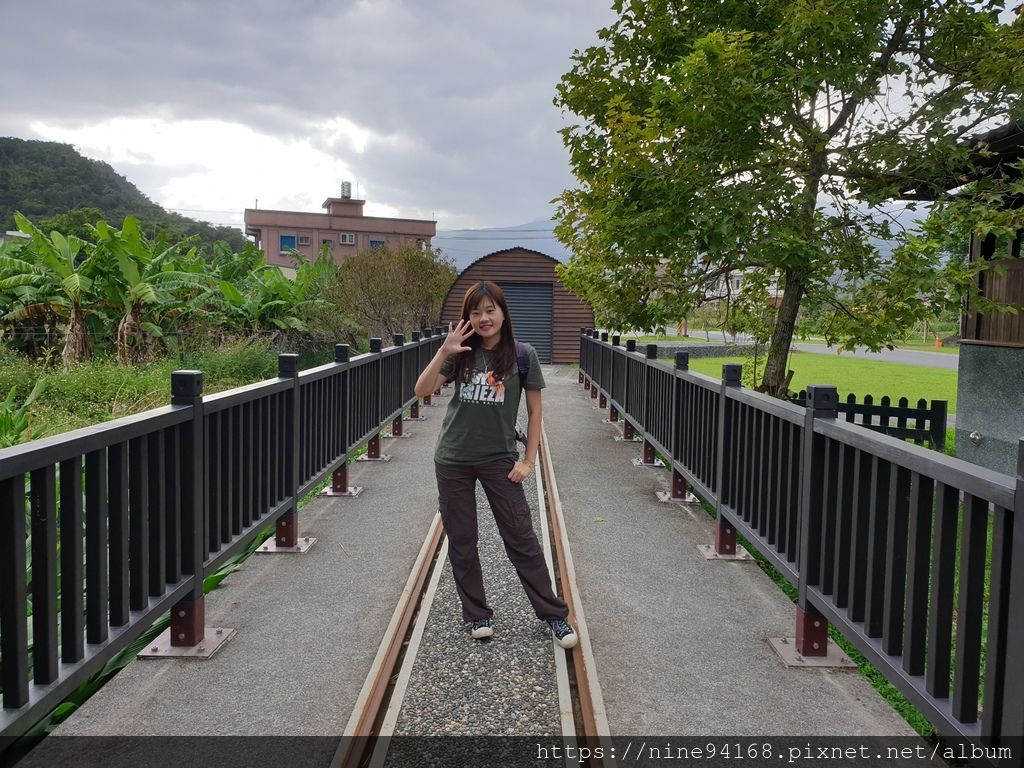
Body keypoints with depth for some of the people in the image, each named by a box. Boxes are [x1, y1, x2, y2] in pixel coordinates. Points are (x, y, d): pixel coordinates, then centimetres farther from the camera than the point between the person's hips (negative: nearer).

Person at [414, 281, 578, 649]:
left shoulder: (522, 355, -6)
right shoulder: (461, 353, 0)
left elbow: (535, 411, 0)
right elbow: (422, 391, -9)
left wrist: (529, 460, -4)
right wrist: (443, 352, -21)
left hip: (499, 460, -2)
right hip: (453, 460, 3)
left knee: (521, 538, 0)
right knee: (462, 542, 9)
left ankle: (554, 614, 13)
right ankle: (477, 614, 24)